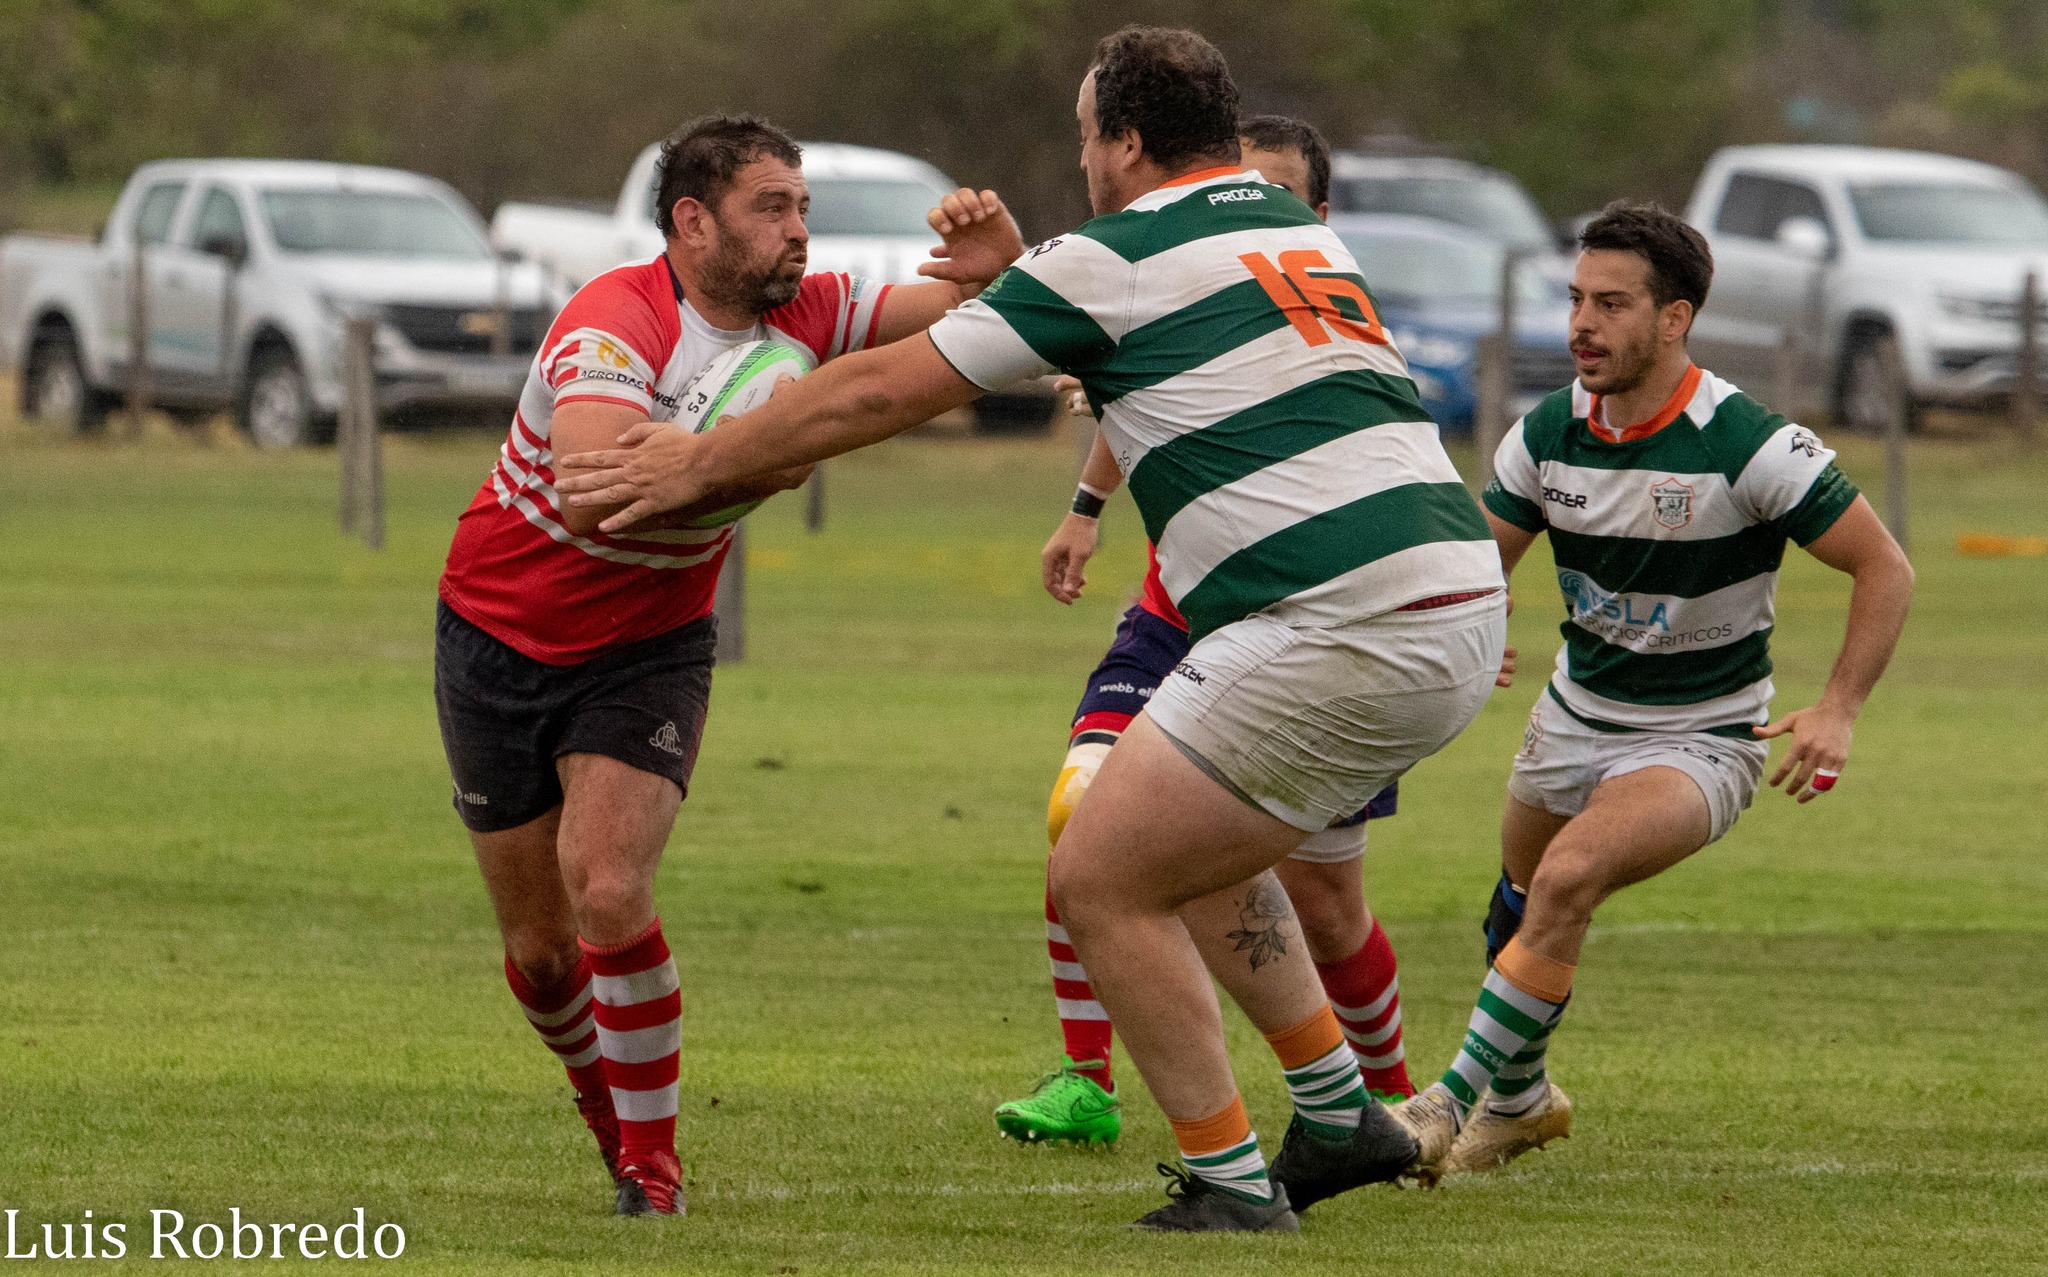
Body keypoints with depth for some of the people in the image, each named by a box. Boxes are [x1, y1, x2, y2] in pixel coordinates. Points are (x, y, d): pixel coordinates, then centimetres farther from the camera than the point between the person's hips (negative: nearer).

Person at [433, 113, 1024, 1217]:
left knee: (610, 896, -20)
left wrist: (998, 263, -27)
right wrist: (744, 465, -40)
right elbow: (591, 495, -42)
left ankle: (651, 1159, -5)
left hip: (647, 651, 2)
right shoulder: (613, 323, -27)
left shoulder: (801, 317, -9)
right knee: (540, 948, 6)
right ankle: (607, 1107, 36)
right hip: (501, 637, -2)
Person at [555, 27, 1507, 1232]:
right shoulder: (1299, 233, 20)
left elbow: (881, 393, 3)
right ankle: (1341, 1119, 29)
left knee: (1101, 881, 2)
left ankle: (1230, 1178, 4)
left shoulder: (1118, 259, -3)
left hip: (1338, 632, -9)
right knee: (1197, 858, 27)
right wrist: (1004, 263, 45)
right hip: (1462, 610, 9)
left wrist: (700, 460, 14)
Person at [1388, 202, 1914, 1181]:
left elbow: (1885, 568, -15)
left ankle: (1456, 1099, -21)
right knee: (1520, 906, 19)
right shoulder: (1548, 434, -7)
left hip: (1700, 740, -6)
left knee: (1568, 879, -29)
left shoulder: (1748, 445, -22)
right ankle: (1519, 1100, 47)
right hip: (1576, 716, 6)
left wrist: (1838, 708, -25)